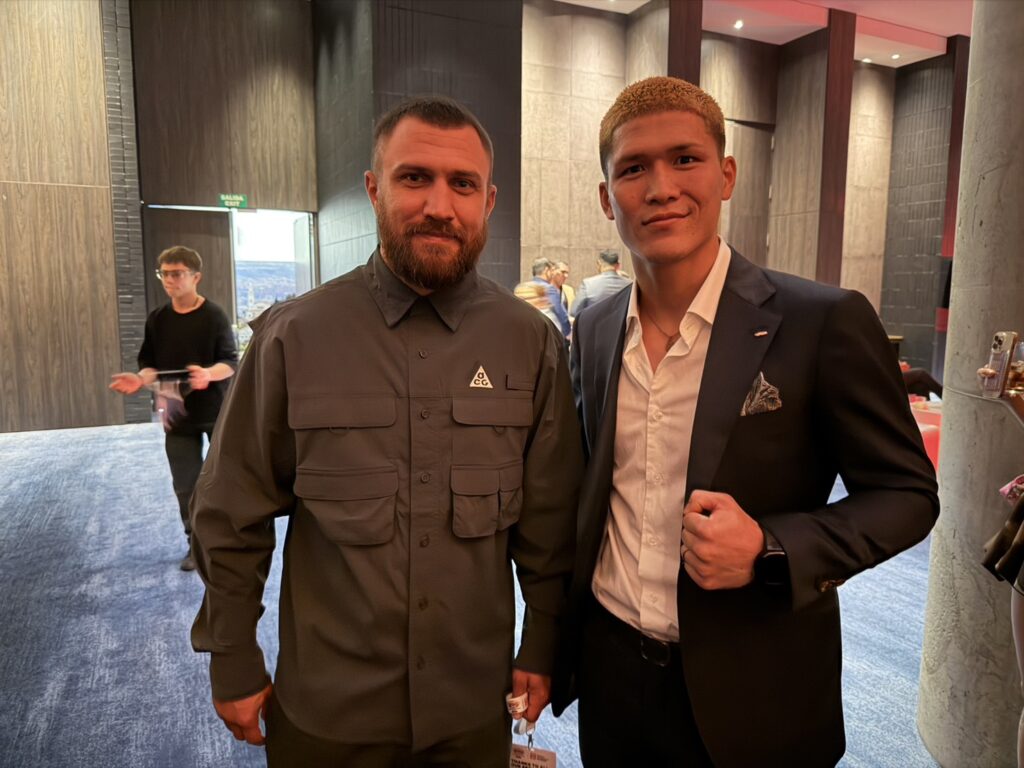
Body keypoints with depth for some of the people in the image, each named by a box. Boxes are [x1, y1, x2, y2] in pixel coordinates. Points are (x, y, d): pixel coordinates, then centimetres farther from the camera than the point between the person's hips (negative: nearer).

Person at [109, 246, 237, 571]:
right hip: (177, 415, 3)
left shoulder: (214, 316, -9)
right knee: (185, 485, 7)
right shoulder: (157, 319, 3)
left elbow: (230, 362, -11)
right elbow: (151, 364, 7)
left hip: (217, 413, -3)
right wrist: (140, 379, -16)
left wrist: (209, 374, -32)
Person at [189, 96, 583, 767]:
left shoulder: (533, 343, -7)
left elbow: (551, 518, -2)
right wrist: (234, 663, 1)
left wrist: (542, 648, 2)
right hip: (323, 711, 0)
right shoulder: (293, 335, -10)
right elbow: (233, 517, -3)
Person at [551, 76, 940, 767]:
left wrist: (771, 550, -23)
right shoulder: (593, 329, -1)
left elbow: (906, 493, -7)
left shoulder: (825, 322, -15)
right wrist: (560, 643, 7)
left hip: (752, 695, -3)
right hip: (609, 667, 4)